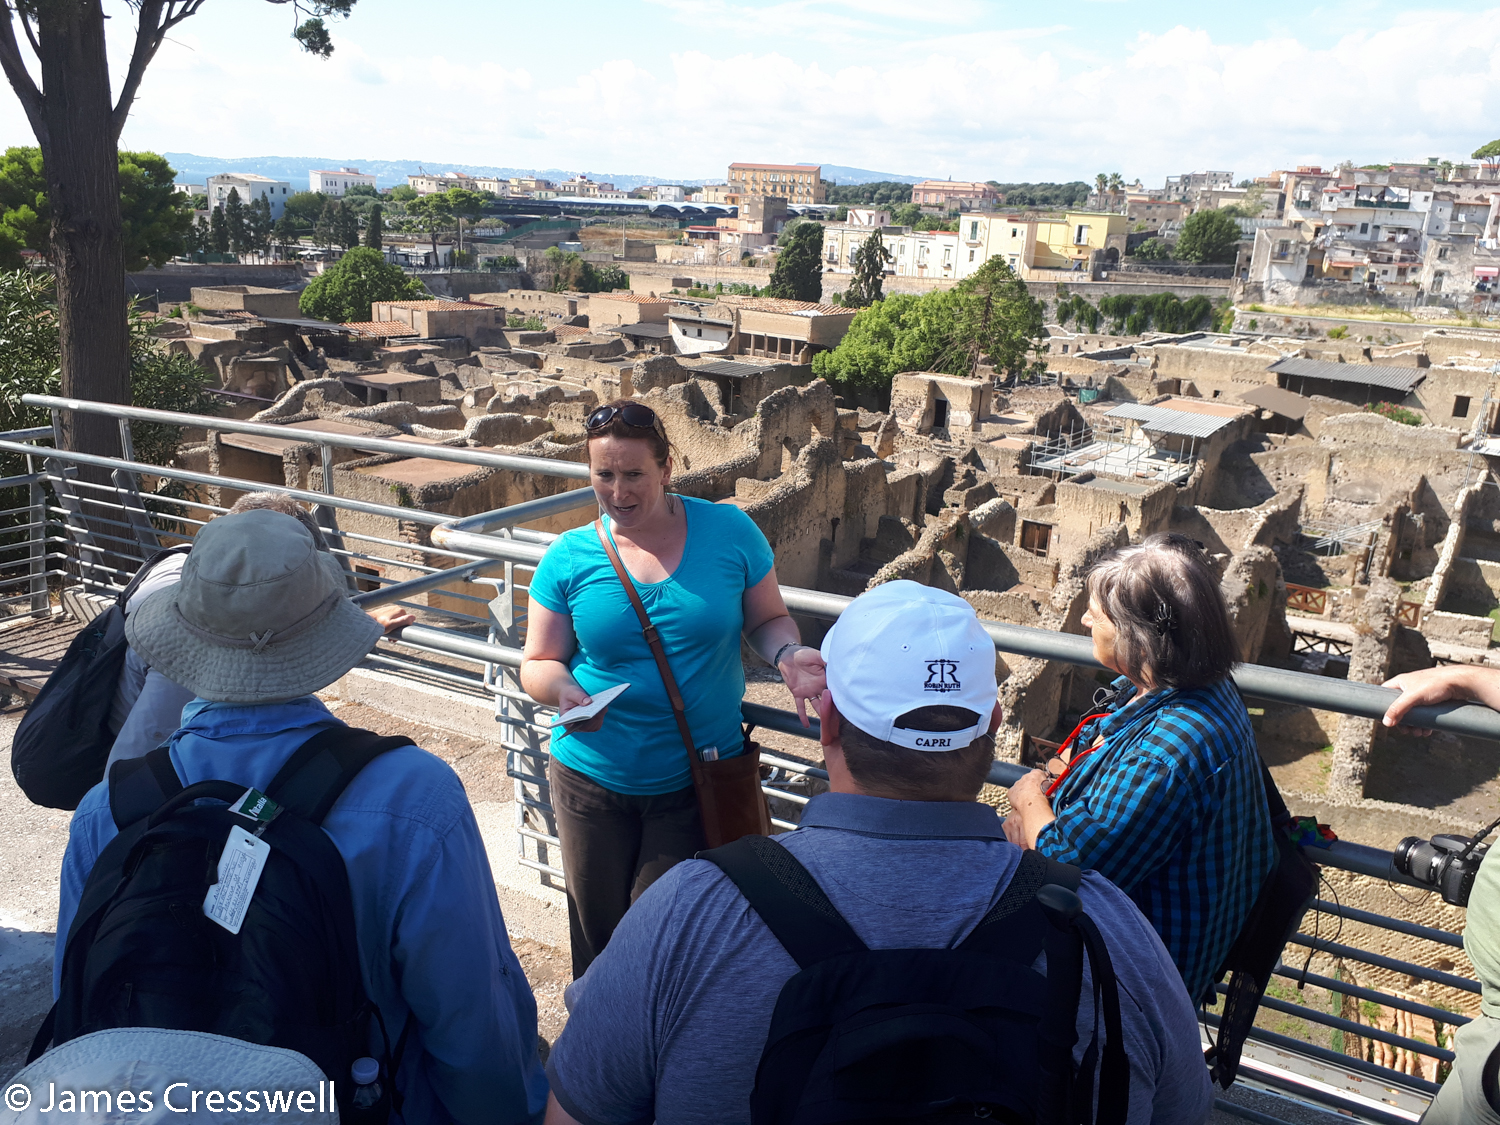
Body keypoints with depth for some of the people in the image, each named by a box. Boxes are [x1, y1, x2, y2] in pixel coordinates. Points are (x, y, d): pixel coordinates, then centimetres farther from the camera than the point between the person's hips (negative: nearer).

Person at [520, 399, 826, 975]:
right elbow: (538, 662, 0)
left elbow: (767, 619, 3)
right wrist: (562, 690, -23)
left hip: (698, 778, -1)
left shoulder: (729, 531, -6)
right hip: (594, 776, 1)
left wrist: (787, 655, -19)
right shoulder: (569, 557, -5)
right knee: (597, 928, 16)